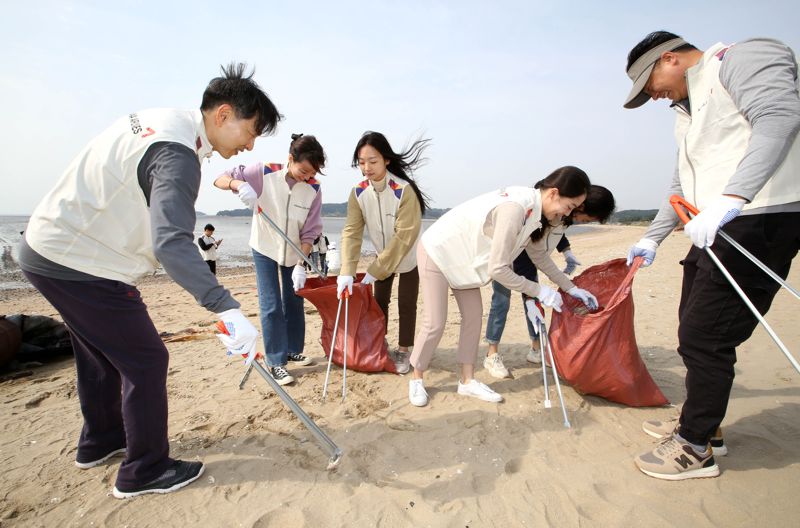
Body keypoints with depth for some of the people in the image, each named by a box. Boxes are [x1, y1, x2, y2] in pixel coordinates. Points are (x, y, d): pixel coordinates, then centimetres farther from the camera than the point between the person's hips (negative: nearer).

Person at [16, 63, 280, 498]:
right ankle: (144, 471, 15)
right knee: (145, 360, -1)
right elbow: (171, 242, -40)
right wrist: (228, 310, -46)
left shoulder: (157, 119, 6)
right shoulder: (177, 155, -26)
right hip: (80, 264, -10)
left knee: (101, 351, 23)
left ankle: (100, 440, 44)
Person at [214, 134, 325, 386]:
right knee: (271, 306, -4)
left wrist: (300, 265, -19)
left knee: (294, 302, 11)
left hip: (295, 252, 3)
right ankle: (276, 362, 6)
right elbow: (219, 180, -17)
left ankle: (294, 351, 30)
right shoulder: (264, 173, -19)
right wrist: (239, 184, -39)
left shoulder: (313, 189, -15)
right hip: (264, 249, -2)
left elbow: (309, 232, -12)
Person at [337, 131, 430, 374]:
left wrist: (375, 270, -30)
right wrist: (347, 271, -32)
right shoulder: (358, 192, -17)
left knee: (406, 304, 2)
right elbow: (351, 232, -20)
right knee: (380, 301, 12)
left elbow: (405, 236, -31)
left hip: (408, 258, -4)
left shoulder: (404, 190, -32)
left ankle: (402, 351, 18)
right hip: (383, 256, 5)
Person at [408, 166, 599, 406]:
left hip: (460, 257, 9)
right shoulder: (515, 208, -32)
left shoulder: (531, 208, -4)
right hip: (437, 252, -9)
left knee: (473, 316, 7)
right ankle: (416, 379, 15)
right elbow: (497, 269, -30)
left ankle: (467, 381, 18)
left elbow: (538, 254, 12)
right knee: (435, 323, -5)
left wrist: (571, 288, 13)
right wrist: (539, 291, -18)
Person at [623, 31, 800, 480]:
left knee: (704, 339, -8)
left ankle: (695, 449, 7)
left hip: (757, 221, -10)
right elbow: (682, 183, 28)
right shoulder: (688, 109, 24)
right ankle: (700, 423, 29)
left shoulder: (743, 58, -2)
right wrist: (653, 238, 28)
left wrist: (731, 198, -33)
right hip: (717, 230, 10)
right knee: (696, 334, 14)